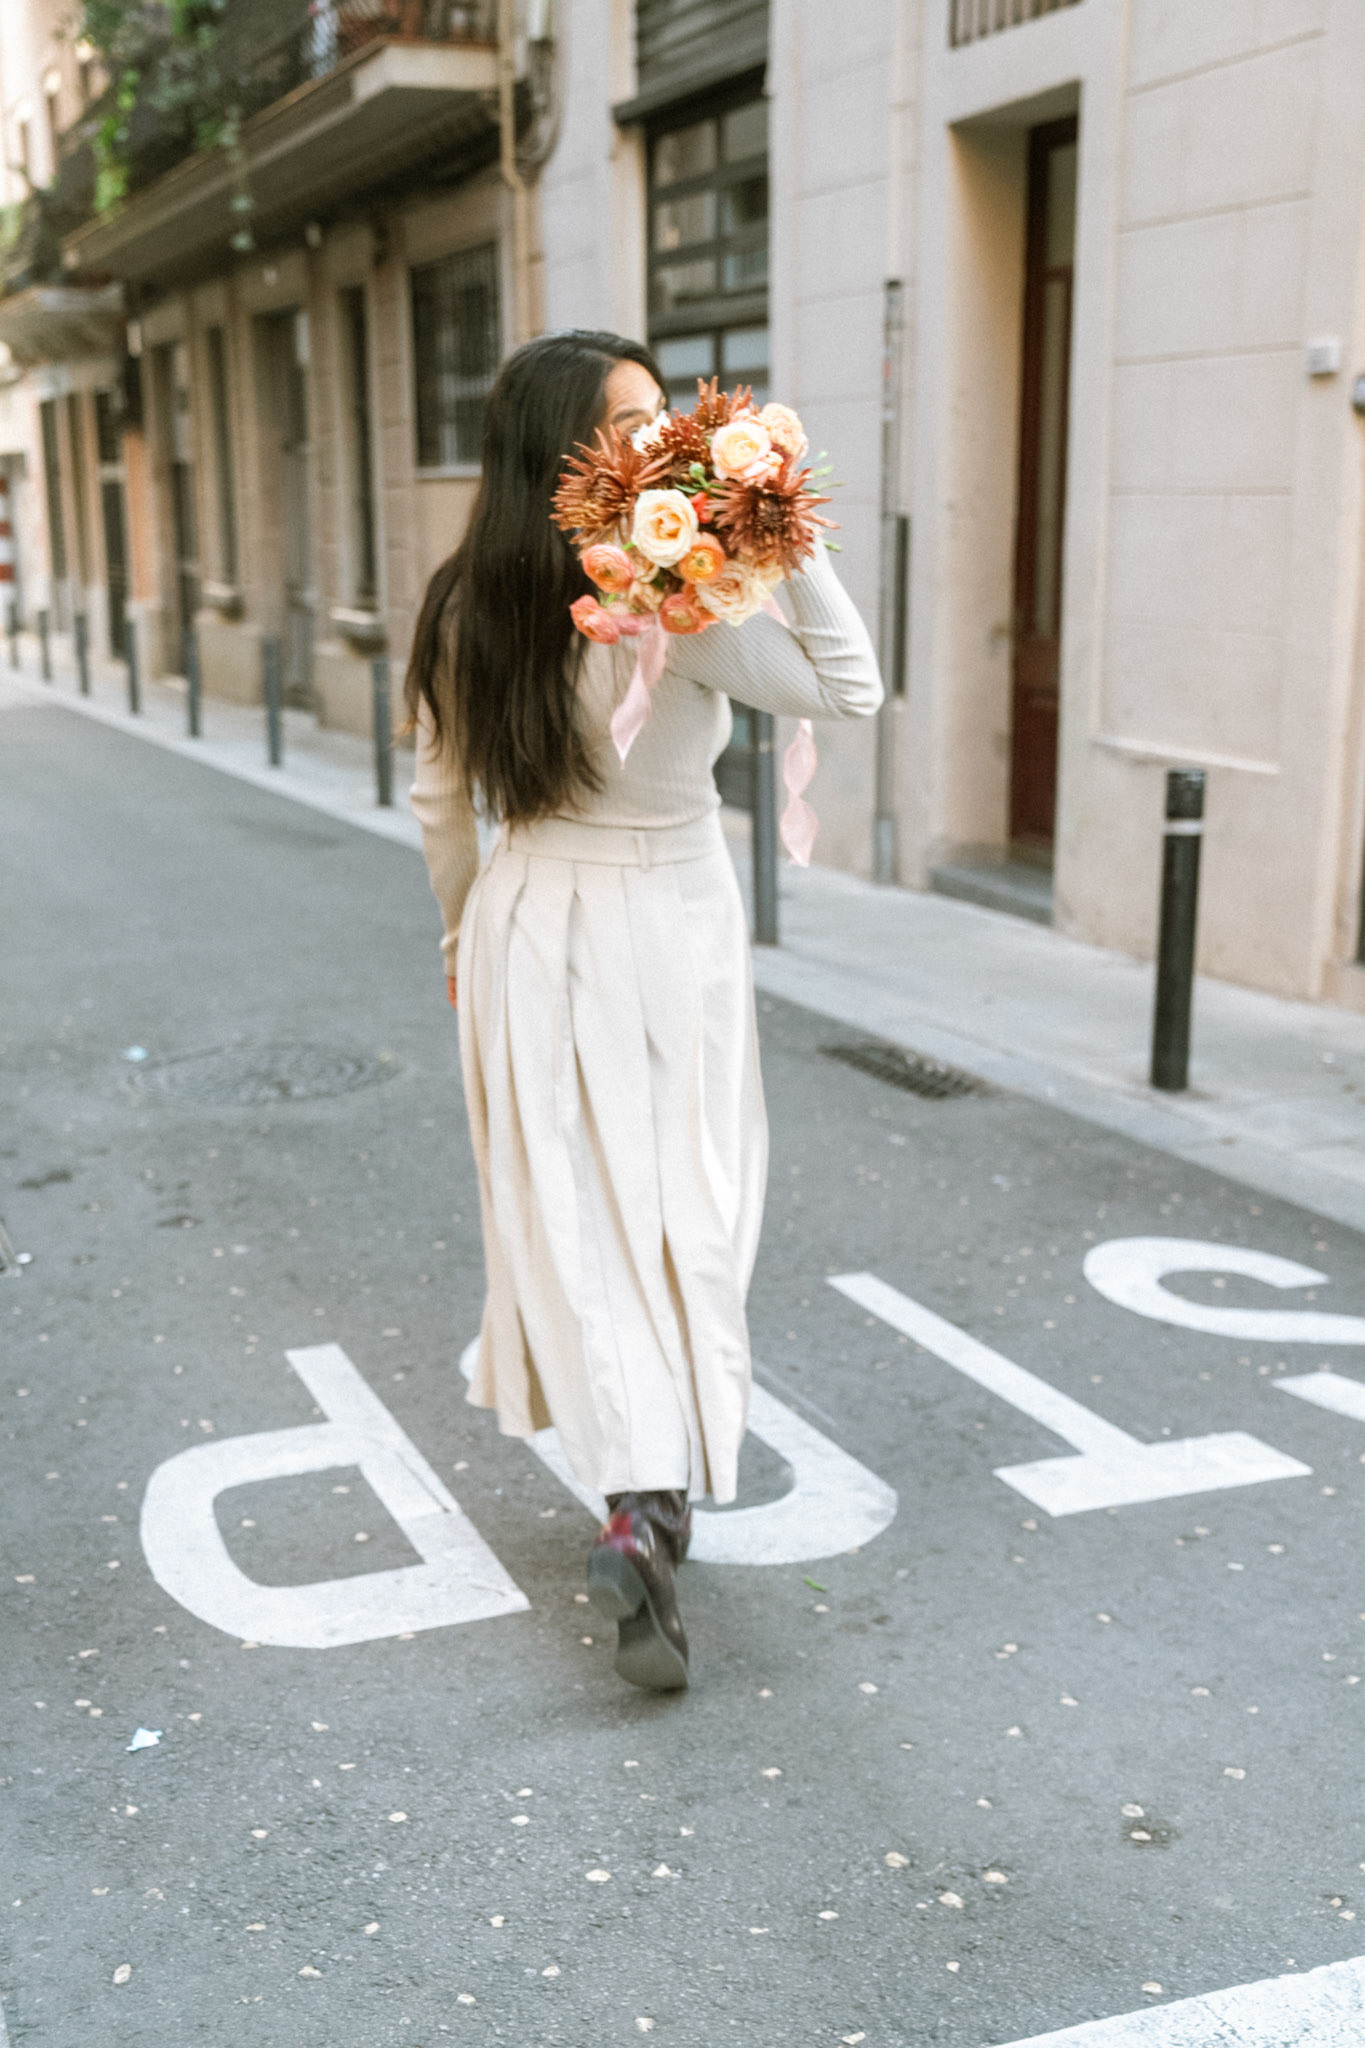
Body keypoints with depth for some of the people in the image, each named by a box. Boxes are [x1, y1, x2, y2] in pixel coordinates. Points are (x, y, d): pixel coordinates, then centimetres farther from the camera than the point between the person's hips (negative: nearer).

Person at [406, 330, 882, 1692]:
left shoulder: (467, 609, -3)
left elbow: (439, 798, 6)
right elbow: (850, 688, -12)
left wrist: (466, 929, 21)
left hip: (532, 933, 4)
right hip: (669, 931, -3)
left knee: (575, 1214, 7)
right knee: (685, 1211, 11)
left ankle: (632, 1504, 2)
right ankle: (660, 1489, 19)